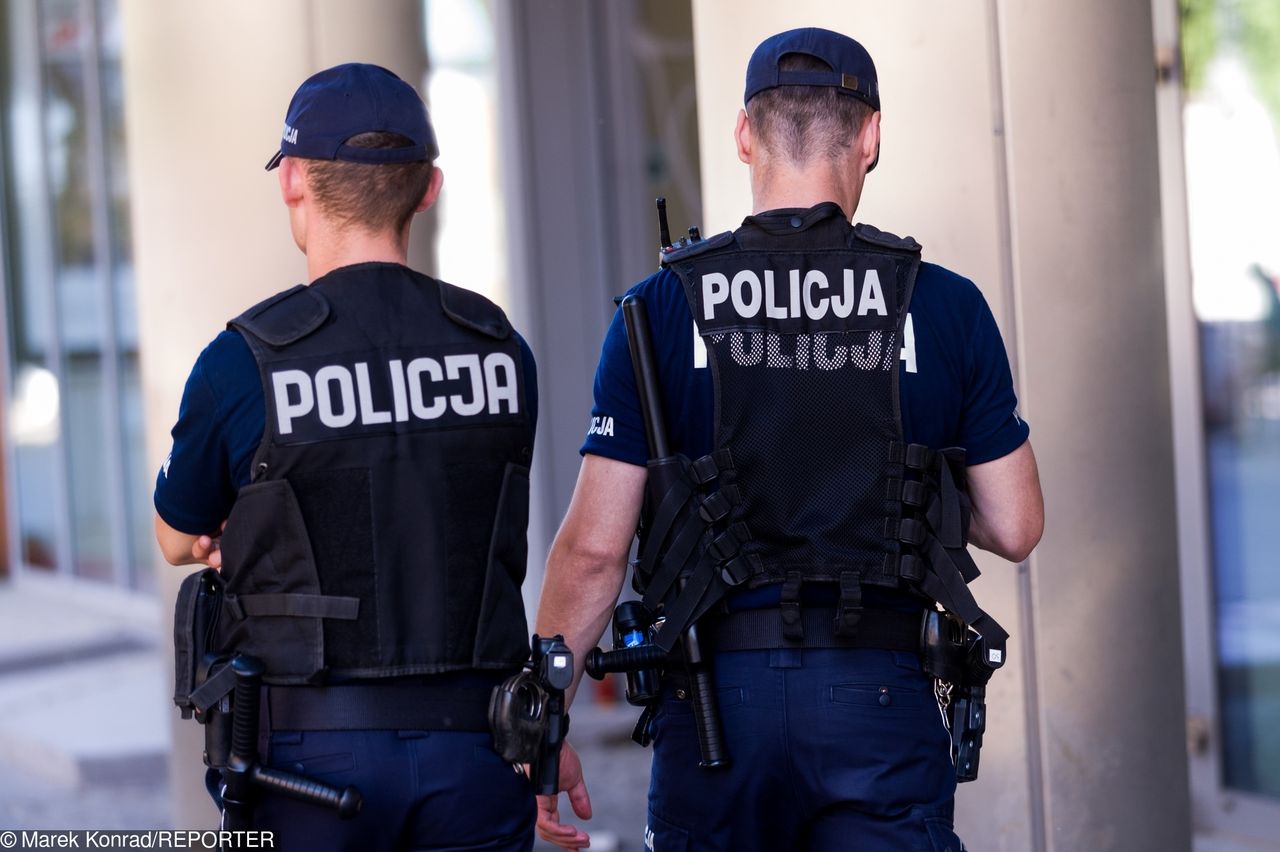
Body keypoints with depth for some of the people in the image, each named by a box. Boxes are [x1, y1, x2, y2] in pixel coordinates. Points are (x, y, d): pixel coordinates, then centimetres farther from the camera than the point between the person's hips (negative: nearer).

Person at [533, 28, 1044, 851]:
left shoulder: (661, 311, -1)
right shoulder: (946, 307, 1)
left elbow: (593, 546, -4)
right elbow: (1015, 527, 4)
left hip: (719, 694, 0)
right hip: (881, 696, 0)